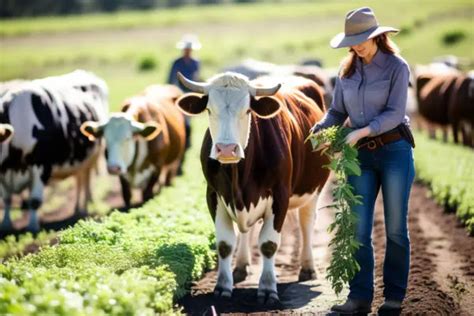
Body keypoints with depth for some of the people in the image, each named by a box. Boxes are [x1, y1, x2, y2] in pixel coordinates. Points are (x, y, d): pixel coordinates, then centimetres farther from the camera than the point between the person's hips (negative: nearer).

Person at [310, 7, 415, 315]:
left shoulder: (397, 67, -5)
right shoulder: (348, 71, 10)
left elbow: (395, 113, -13)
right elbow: (337, 112, 10)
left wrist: (362, 131, -24)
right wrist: (320, 129, -10)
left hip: (395, 151, -4)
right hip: (361, 156, 4)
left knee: (396, 228, 3)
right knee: (359, 229, -1)